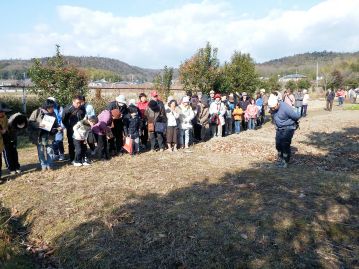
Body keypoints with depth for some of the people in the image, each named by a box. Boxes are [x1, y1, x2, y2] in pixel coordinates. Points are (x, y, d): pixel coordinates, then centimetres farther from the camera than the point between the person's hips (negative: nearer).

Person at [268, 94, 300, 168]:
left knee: (285, 144, -8)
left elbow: (296, 117, -21)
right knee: (278, 144, 8)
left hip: (288, 128, -6)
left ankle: (285, 161, 7)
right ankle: (280, 159, 27)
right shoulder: (272, 109, -7)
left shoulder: (285, 107, -29)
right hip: (279, 128, 7)